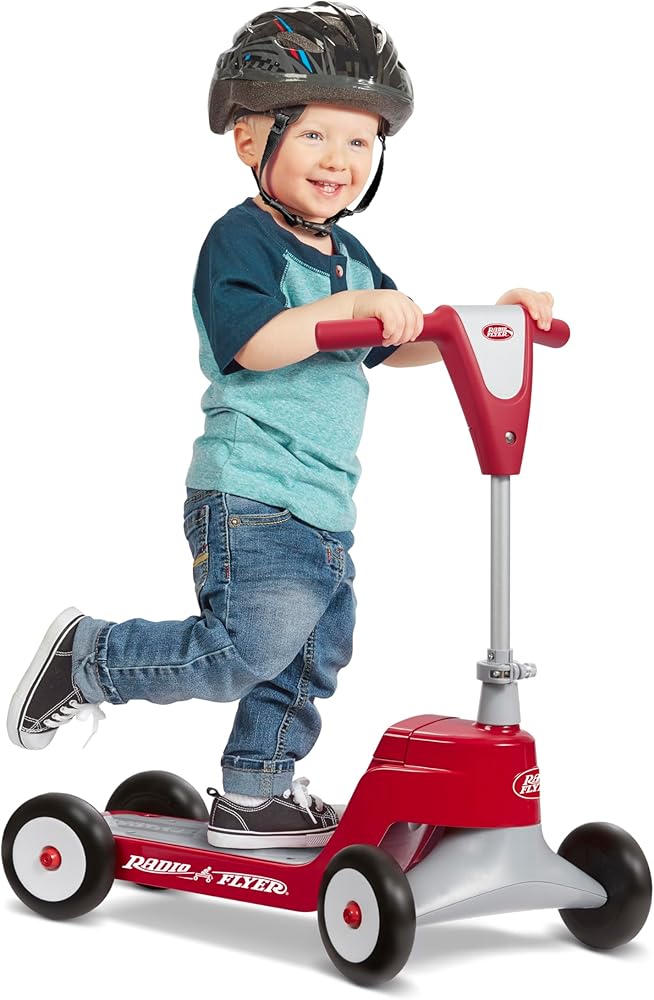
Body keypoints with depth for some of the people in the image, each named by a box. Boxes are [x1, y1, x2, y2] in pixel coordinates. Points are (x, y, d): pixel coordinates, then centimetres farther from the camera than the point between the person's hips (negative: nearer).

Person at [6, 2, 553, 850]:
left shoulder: (347, 256, 16)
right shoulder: (241, 240, -11)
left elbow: (399, 344, 24)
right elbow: (252, 341, -26)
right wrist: (349, 304, -35)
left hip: (324, 504, 9)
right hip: (249, 499, -9)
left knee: (312, 656, 13)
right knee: (245, 651, -12)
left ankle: (255, 795, 26)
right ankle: (88, 658, 8)